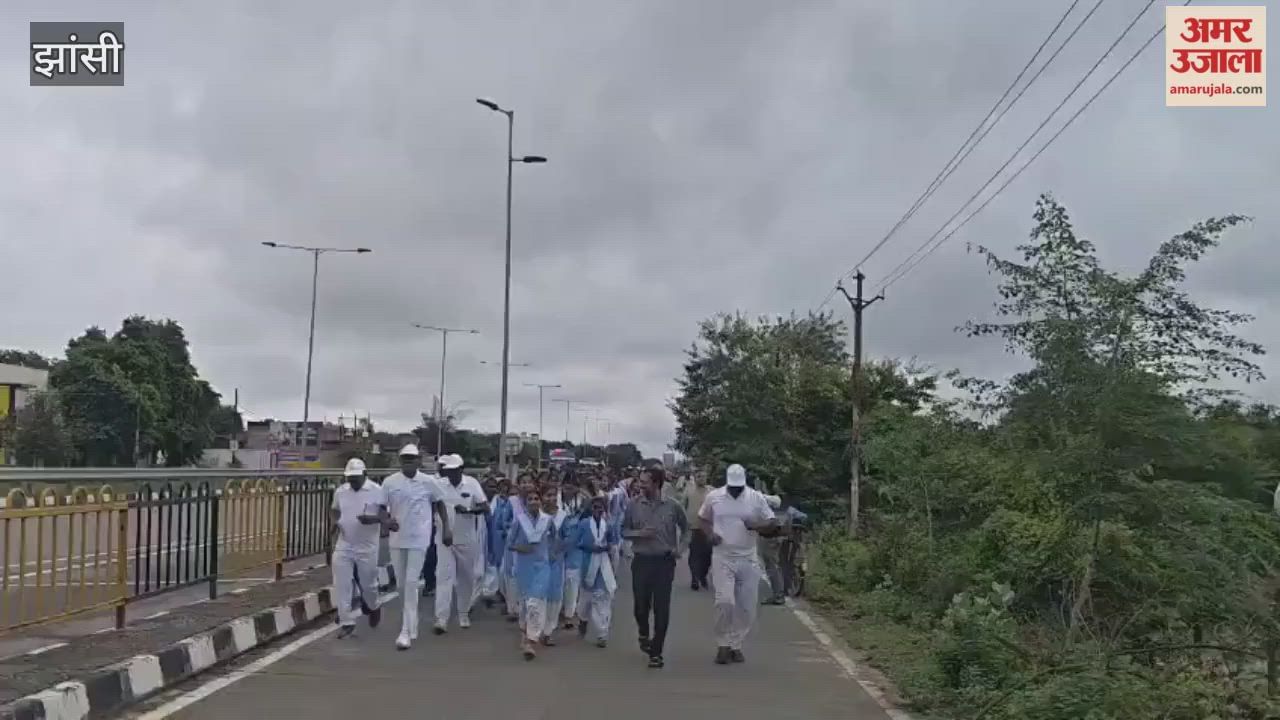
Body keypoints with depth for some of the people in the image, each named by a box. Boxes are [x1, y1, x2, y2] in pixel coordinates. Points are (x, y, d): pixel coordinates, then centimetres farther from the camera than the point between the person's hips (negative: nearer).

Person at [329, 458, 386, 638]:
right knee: (341, 585, -3)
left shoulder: (377, 491, -9)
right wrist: (334, 523, -4)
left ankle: (373, 608, 40)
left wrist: (372, 519, -32)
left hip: (367, 547, -3)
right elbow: (334, 510, 18)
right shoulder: (340, 491, 4)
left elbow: (385, 516, -10)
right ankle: (347, 622, 6)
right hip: (343, 546, 3)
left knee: (368, 583, 9)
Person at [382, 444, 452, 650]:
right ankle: (411, 624, 28)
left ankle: (407, 631, -8)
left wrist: (446, 528, 4)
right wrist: (387, 520, -16)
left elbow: (439, 504, 7)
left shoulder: (428, 482, -5)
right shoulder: (390, 482, -2)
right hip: (397, 539, 3)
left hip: (418, 540, -3)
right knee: (402, 583, 12)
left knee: (411, 583, -8)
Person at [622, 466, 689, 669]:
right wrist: (639, 533, -13)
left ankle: (656, 653, 11)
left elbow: (685, 529, 12)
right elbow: (624, 530, 5)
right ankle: (644, 634, 38)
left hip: (664, 561, -1)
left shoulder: (672, 506, -4)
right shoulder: (634, 505, -2)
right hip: (641, 561, 1)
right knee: (641, 604, 5)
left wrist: (680, 548, -2)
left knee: (662, 609, -1)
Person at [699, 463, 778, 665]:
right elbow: (703, 518, 13)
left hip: (748, 559, 2)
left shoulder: (756, 498, -2)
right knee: (725, 601, -15)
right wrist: (710, 534, -7)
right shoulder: (713, 497, -2)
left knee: (747, 607, 4)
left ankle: (736, 645, 21)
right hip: (722, 558, -2)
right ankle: (723, 644, 1)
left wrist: (757, 525, -18)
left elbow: (772, 522, 3)